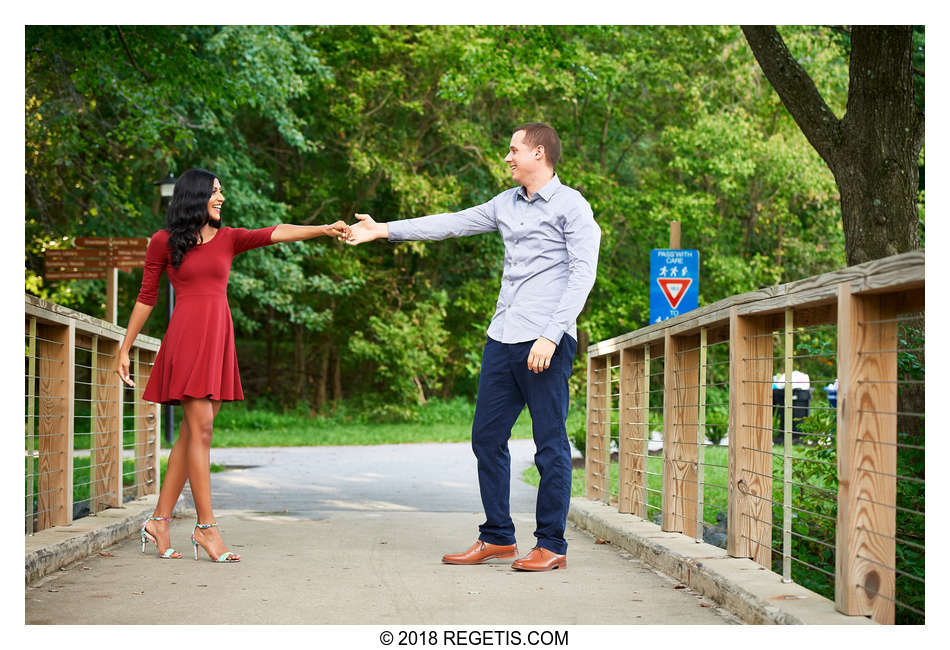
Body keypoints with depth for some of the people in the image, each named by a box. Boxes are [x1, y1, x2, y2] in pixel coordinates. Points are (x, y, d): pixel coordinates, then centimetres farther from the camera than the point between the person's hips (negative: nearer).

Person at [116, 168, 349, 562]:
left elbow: (275, 234, -2)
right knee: (201, 428, -9)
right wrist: (125, 349, 8)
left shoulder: (228, 239, 12)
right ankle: (205, 527, -6)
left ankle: (159, 521, 12)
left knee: (193, 432, 5)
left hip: (219, 337, 5)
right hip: (187, 334, -5)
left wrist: (324, 230, -16)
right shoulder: (163, 242, 3)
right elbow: (146, 297, 8)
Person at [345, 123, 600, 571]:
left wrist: (551, 336, -18)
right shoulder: (506, 204, 18)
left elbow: (582, 274, -10)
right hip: (502, 337, 8)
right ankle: (497, 537, 17)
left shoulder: (571, 206, -3)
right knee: (487, 437, 8)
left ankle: (552, 546, 3)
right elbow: (453, 224, 23)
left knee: (550, 445, -3)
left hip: (546, 342, -7)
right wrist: (385, 230, 21)